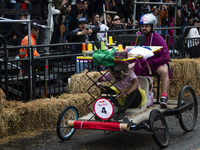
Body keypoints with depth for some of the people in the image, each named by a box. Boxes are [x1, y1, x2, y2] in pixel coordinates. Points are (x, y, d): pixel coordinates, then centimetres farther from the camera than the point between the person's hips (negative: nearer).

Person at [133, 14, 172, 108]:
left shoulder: (157, 38, -16)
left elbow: (166, 57, -20)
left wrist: (151, 63, -25)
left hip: (157, 62, -4)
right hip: (142, 62, 4)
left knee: (164, 71, -35)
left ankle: (164, 97, -29)